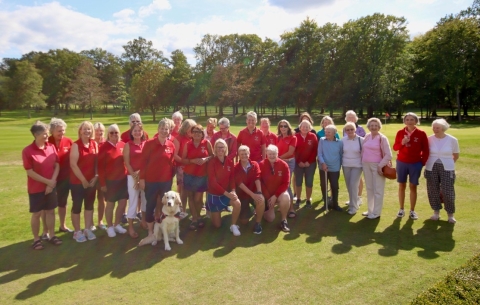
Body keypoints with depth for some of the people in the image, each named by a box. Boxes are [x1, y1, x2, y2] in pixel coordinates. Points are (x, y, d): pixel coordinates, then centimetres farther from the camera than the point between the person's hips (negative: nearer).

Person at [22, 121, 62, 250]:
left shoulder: (51, 147, 0)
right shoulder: (27, 151, -14)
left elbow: (57, 165, 2)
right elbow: (30, 172, -14)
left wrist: (52, 182, -9)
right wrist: (48, 182, -14)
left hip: (51, 186, 4)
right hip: (36, 188, -4)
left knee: (50, 211, 13)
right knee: (36, 214, 8)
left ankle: (52, 235, 26)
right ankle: (36, 239, 22)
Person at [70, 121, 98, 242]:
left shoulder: (95, 144, 4)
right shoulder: (76, 145, -11)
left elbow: (97, 161, 7)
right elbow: (73, 164, -16)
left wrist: (96, 176, -3)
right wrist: (83, 180, -15)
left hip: (92, 181, 5)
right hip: (77, 181, -5)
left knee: (89, 205, 13)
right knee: (77, 206, 6)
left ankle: (87, 229, 26)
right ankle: (77, 232, 19)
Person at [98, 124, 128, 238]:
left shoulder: (123, 145, 0)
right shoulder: (104, 148, -9)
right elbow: (100, 167, -8)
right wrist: (102, 182, -10)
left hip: (123, 179, 4)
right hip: (110, 180, -4)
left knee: (123, 202, 11)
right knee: (110, 204, 8)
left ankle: (117, 224, 29)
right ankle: (110, 227, 24)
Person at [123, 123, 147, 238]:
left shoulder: (146, 143, 5)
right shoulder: (128, 145, -2)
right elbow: (126, 162, -5)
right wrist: (134, 175, -11)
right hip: (133, 176, -3)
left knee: (145, 199, 15)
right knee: (133, 201, -1)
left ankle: (144, 220, 35)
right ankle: (130, 227, 7)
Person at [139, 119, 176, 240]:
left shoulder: (171, 145, 0)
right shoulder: (149, 144, -8)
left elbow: (172, 163, 8)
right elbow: (143, 161, -6)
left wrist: (172, 177, 8)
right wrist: (142, 178, -8)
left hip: (166, 181, 3)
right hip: (151, 180, -3)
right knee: (150, 205, 6)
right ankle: (150, 231, 20)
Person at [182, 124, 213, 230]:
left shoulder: (207, 143, -2)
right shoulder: (187, 144, -1)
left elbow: (212, 156, 5)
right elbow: (183, 160, -2)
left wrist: (206, 159, -15)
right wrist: (193, 160, -19)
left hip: (202, 175, -1)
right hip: (188, 174, 1)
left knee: (198, 198, 2)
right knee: (191, 197, 7)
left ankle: (196, 217, 27)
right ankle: (195, 218, 20)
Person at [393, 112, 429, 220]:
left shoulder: (421, 134, -5)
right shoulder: (400, 132, 0)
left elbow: (425, 150, 0)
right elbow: (395, 147, 2)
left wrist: (423, 163, -4)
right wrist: (402, 143, -16)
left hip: (415, 164, -1)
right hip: (401, 163, 2)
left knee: (413, 186, 5)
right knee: (401, 186, 8)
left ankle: (412, 211, 15)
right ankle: (401, 209, 19)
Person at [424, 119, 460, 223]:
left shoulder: (452, 140, -3)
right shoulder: (429, 139, -2)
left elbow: (456, 155, 10)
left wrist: (449, 163, 9)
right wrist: (427, 164, 6)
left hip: (447, 169, -1)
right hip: (431, 168, 1)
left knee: (448, 192, -1)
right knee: (433, 191, 6)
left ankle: (450, 214, 16)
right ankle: (436, 212, 23)